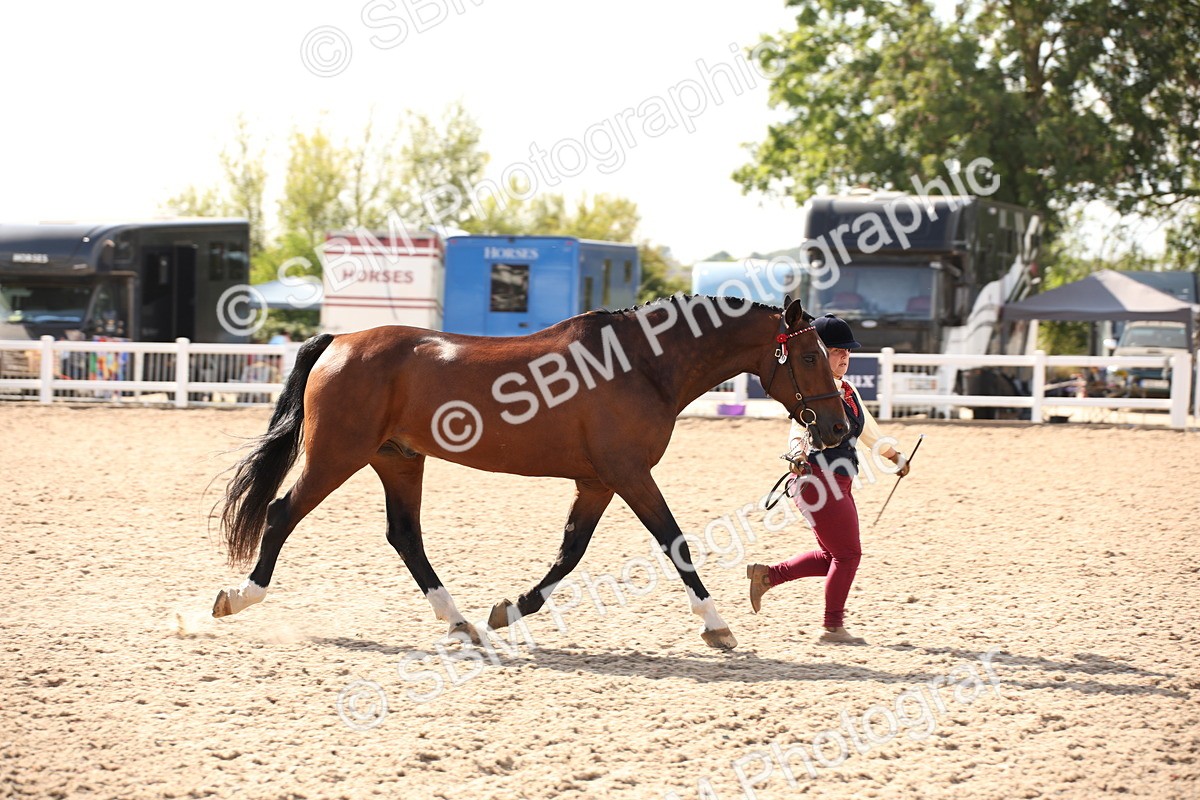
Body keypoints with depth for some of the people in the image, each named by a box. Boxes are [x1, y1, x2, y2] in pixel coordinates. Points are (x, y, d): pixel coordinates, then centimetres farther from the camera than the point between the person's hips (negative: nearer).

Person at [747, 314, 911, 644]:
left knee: (833, 556, 14)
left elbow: (868, 430, 31)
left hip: (839, 484, 9)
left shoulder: (848, 391, 15)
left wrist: (893, 455, 44)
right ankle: (833, 627, 5)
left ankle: (767, 574, 23)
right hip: (816, 479, -9)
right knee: (848, 553, -6)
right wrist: (798, 454, -51)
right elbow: (799, 428, -30)